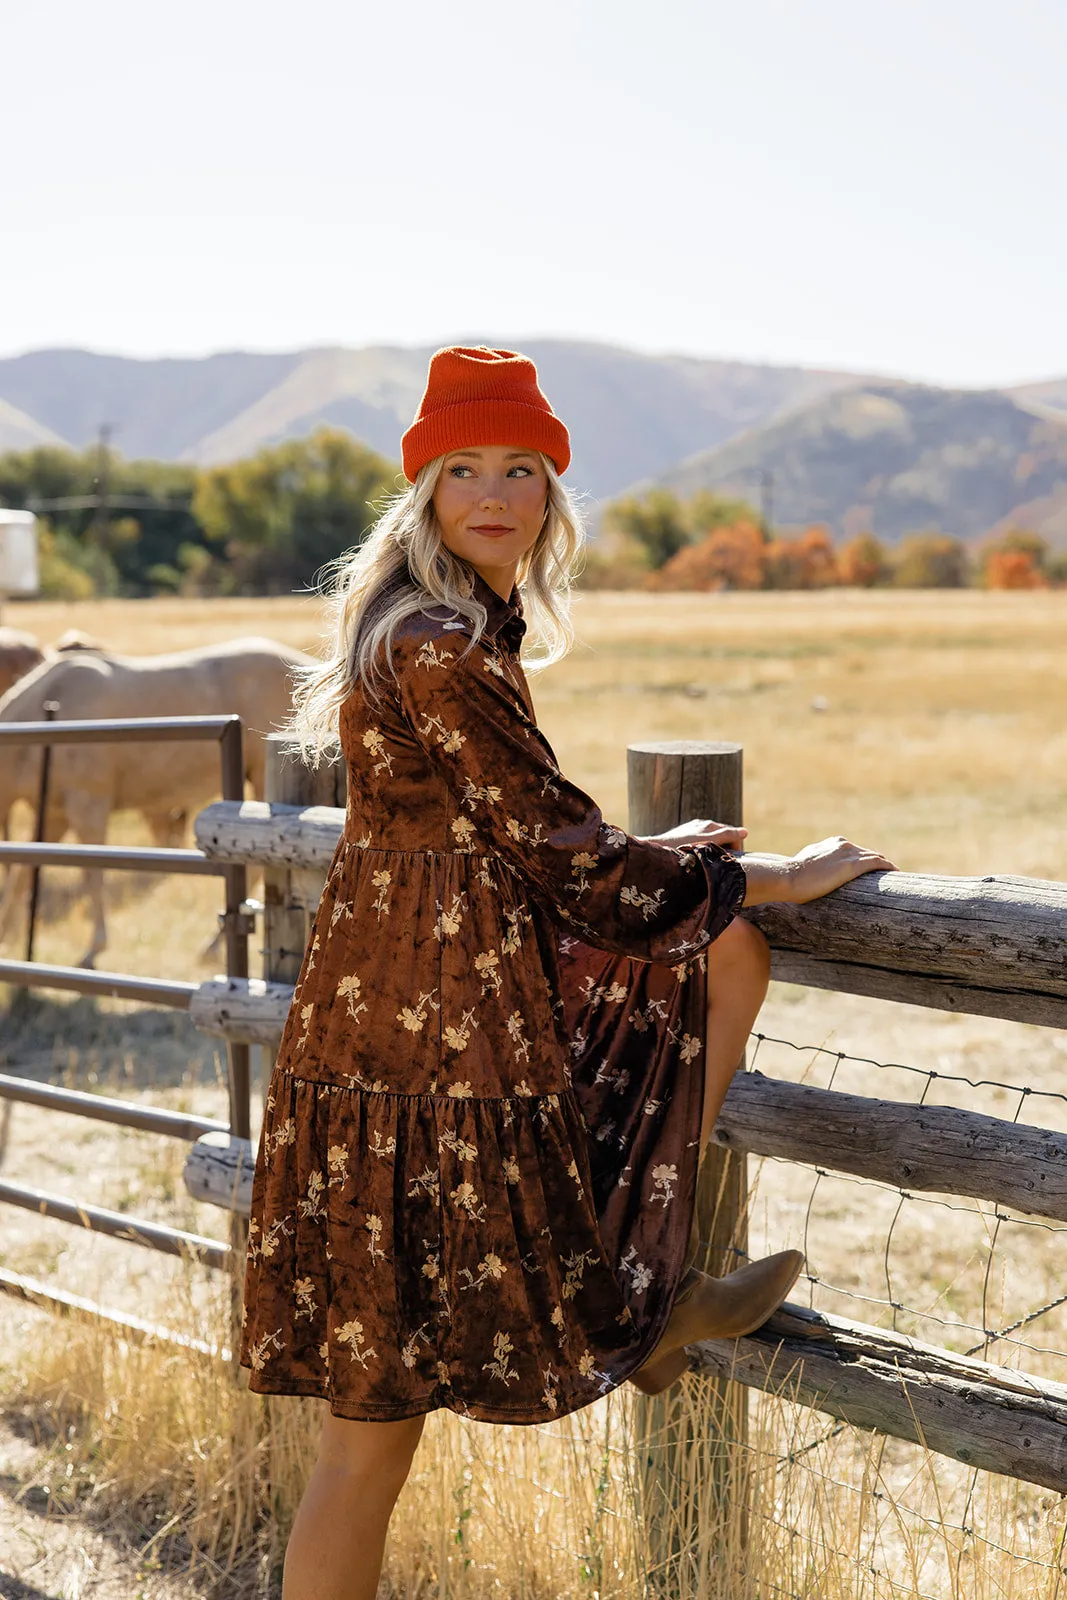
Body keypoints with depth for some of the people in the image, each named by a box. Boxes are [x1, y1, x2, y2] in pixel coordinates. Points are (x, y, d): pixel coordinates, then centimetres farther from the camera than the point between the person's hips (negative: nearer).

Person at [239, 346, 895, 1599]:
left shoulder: (460, 627, 12)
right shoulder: (440, 646, -19)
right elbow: (557, 849, -17)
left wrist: (650, 851, 23)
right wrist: (779, 875, -7)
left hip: (474, 987, 10)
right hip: (429, 1035, -10)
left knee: (726, 953, 13)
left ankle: (649, 1296, 15)